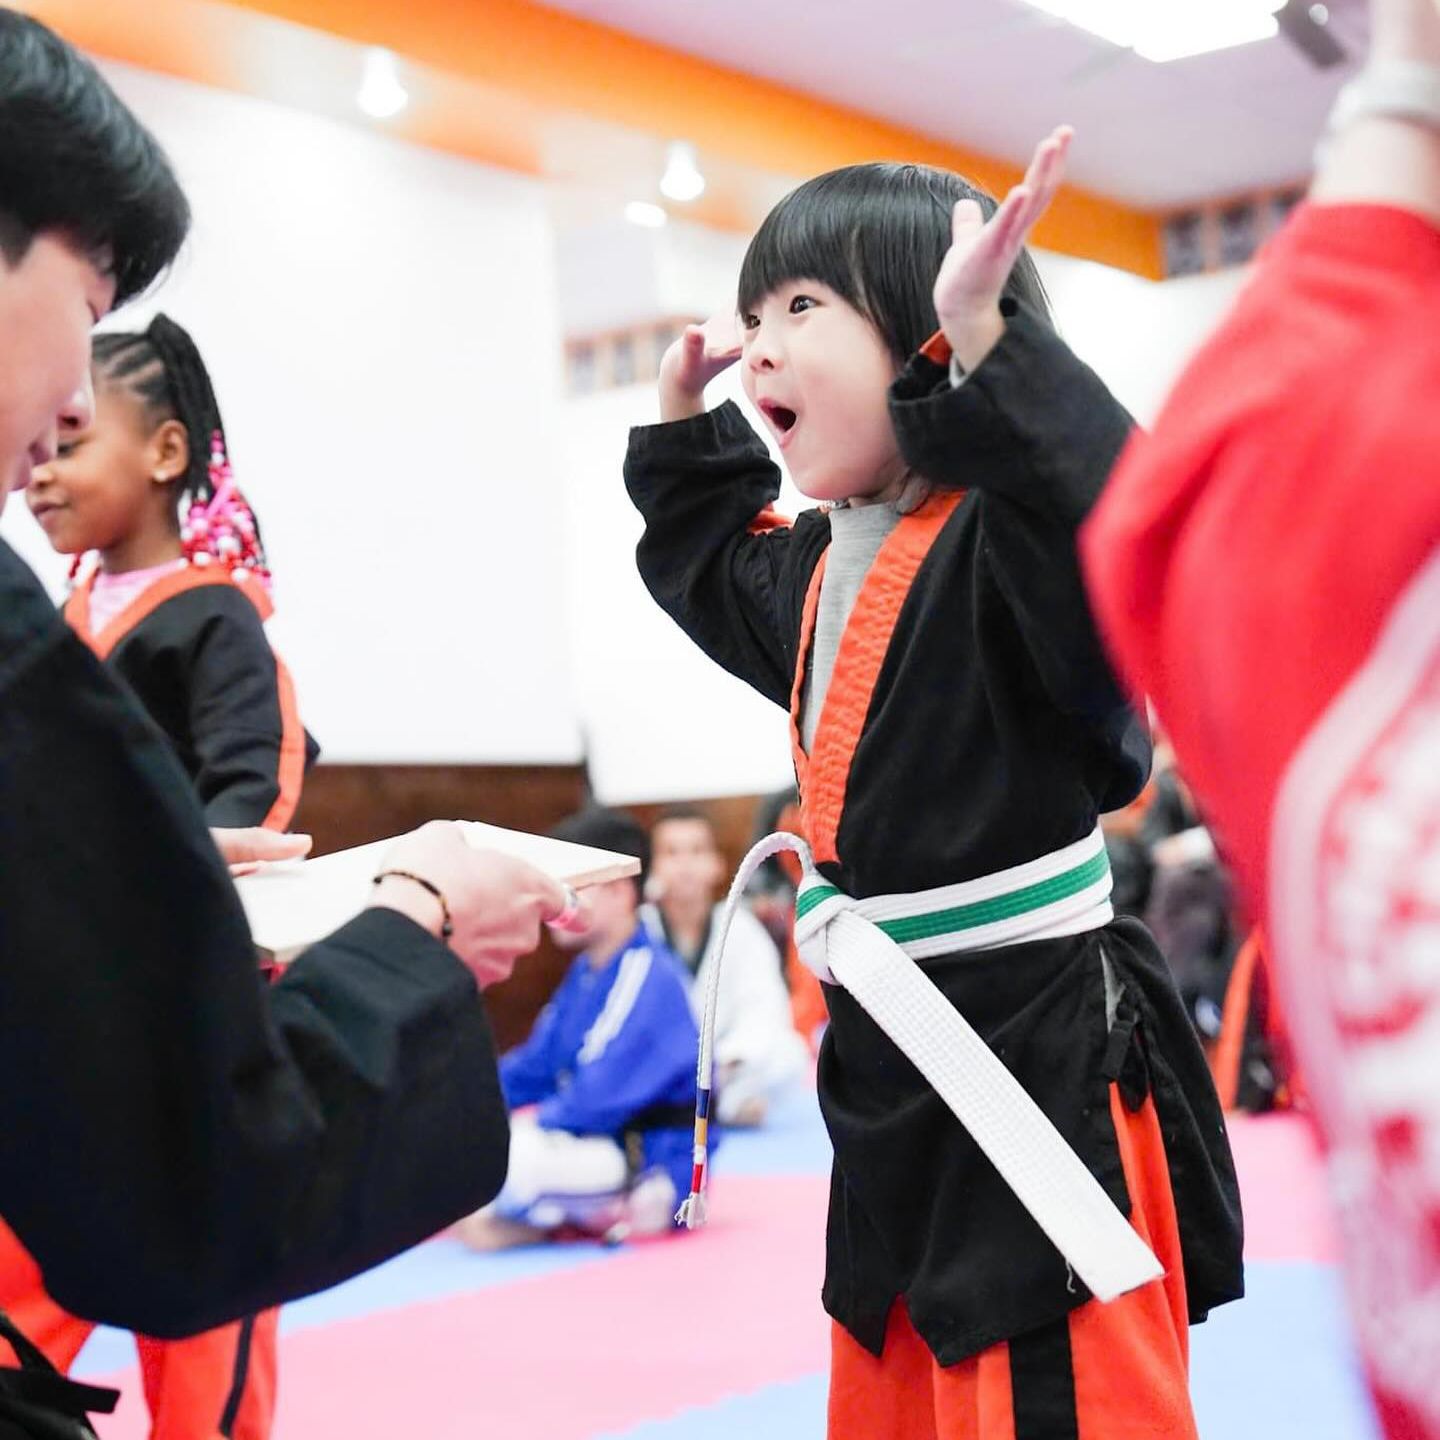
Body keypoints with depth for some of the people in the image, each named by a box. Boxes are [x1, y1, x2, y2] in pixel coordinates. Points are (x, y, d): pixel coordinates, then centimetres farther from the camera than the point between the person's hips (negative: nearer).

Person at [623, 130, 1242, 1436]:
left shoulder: (1003, 537, -18)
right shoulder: (822, 568, 10)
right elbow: (714, 571, 32)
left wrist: (990, 344, -42)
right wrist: (685, 422, 24)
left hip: (1046, 1070, -9)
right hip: (896, 1081, 10)